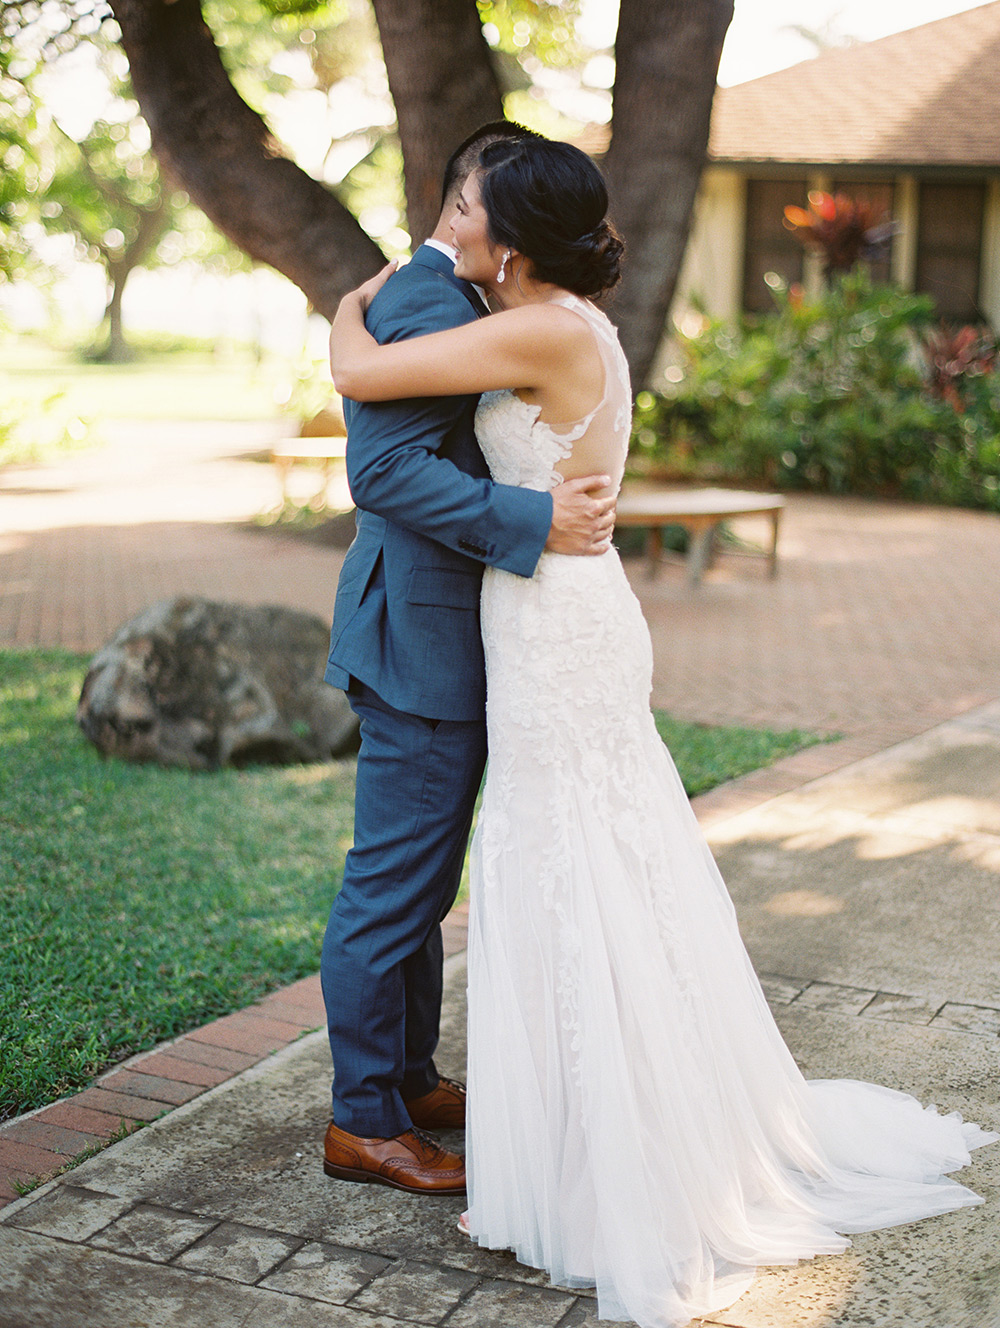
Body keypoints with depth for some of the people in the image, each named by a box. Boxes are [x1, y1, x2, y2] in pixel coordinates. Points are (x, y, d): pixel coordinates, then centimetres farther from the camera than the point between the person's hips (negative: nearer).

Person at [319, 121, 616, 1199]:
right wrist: (534, 521, -28)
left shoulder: (416, 297, 17)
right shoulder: (433, 307, -17)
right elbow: (385, 468, -27)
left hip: (432, 635, 11)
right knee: (394, 885, 0)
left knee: (417, 878, 19)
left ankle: (407, 1077, 32)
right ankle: (364, 1121, 13)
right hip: (424, 641, -11)